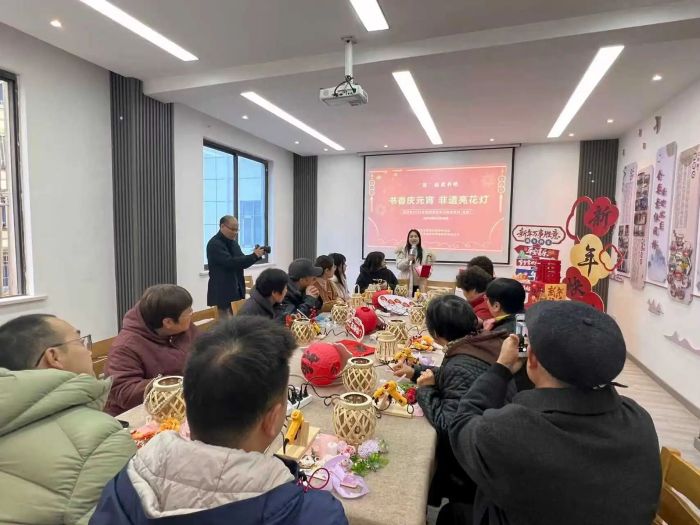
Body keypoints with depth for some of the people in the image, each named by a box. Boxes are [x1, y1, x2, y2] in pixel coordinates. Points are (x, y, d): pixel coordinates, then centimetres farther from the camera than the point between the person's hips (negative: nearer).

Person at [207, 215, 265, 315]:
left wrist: (257, 255, -4)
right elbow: (230, 262, -24)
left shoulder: (233, 243, 13)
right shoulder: (214, 244, -13)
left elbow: (241, 262, 14)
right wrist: (254, 255, -23)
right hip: (222, 294, -8)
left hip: (236, 292, 8)